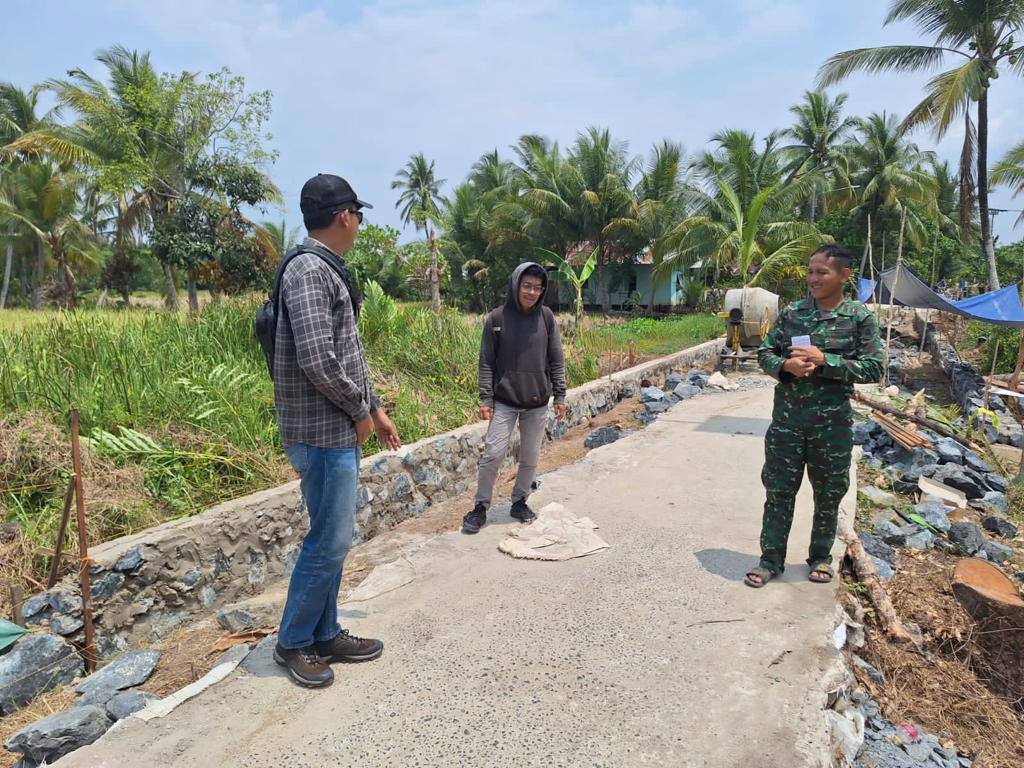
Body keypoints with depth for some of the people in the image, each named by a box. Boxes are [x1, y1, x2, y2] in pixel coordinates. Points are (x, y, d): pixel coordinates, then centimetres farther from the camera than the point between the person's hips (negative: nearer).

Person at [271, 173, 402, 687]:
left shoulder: (329, 271, 14)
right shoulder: (309, 270, -17)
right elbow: (317, 360, -26)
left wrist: (374, 407, 17)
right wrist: (359, 411, -13)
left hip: (339, 431, 10)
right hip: (322, 433, -10)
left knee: (335, 538, 16)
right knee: (328, 541, 1)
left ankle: (325, 635, 30)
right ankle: (293, 642, 20)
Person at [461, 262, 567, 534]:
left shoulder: (547, 318, 0)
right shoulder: (497, 319, -5)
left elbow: (556, 360, 5)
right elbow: (486, 363, -2)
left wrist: (560, 396, 2)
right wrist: (485, 399, -6)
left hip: (538, 403, 2)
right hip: (504, 402, -2)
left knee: (530, 458, 11)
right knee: (492, 454, -3)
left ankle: (520, 501, 30)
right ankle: (480, 507, 14)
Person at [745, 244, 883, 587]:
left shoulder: (860, 317, -2)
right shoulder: (792, 312, 4)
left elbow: (873, 368, -7)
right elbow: (765, 353, 7)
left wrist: (824, 360, -18)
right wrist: (786, 365, -15)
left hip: (832, 421, -1)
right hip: (787, 417, 2)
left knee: (829, 494, 13)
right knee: (778, 490, 7)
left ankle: (821, 556, 32)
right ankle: (771, 559, 20)